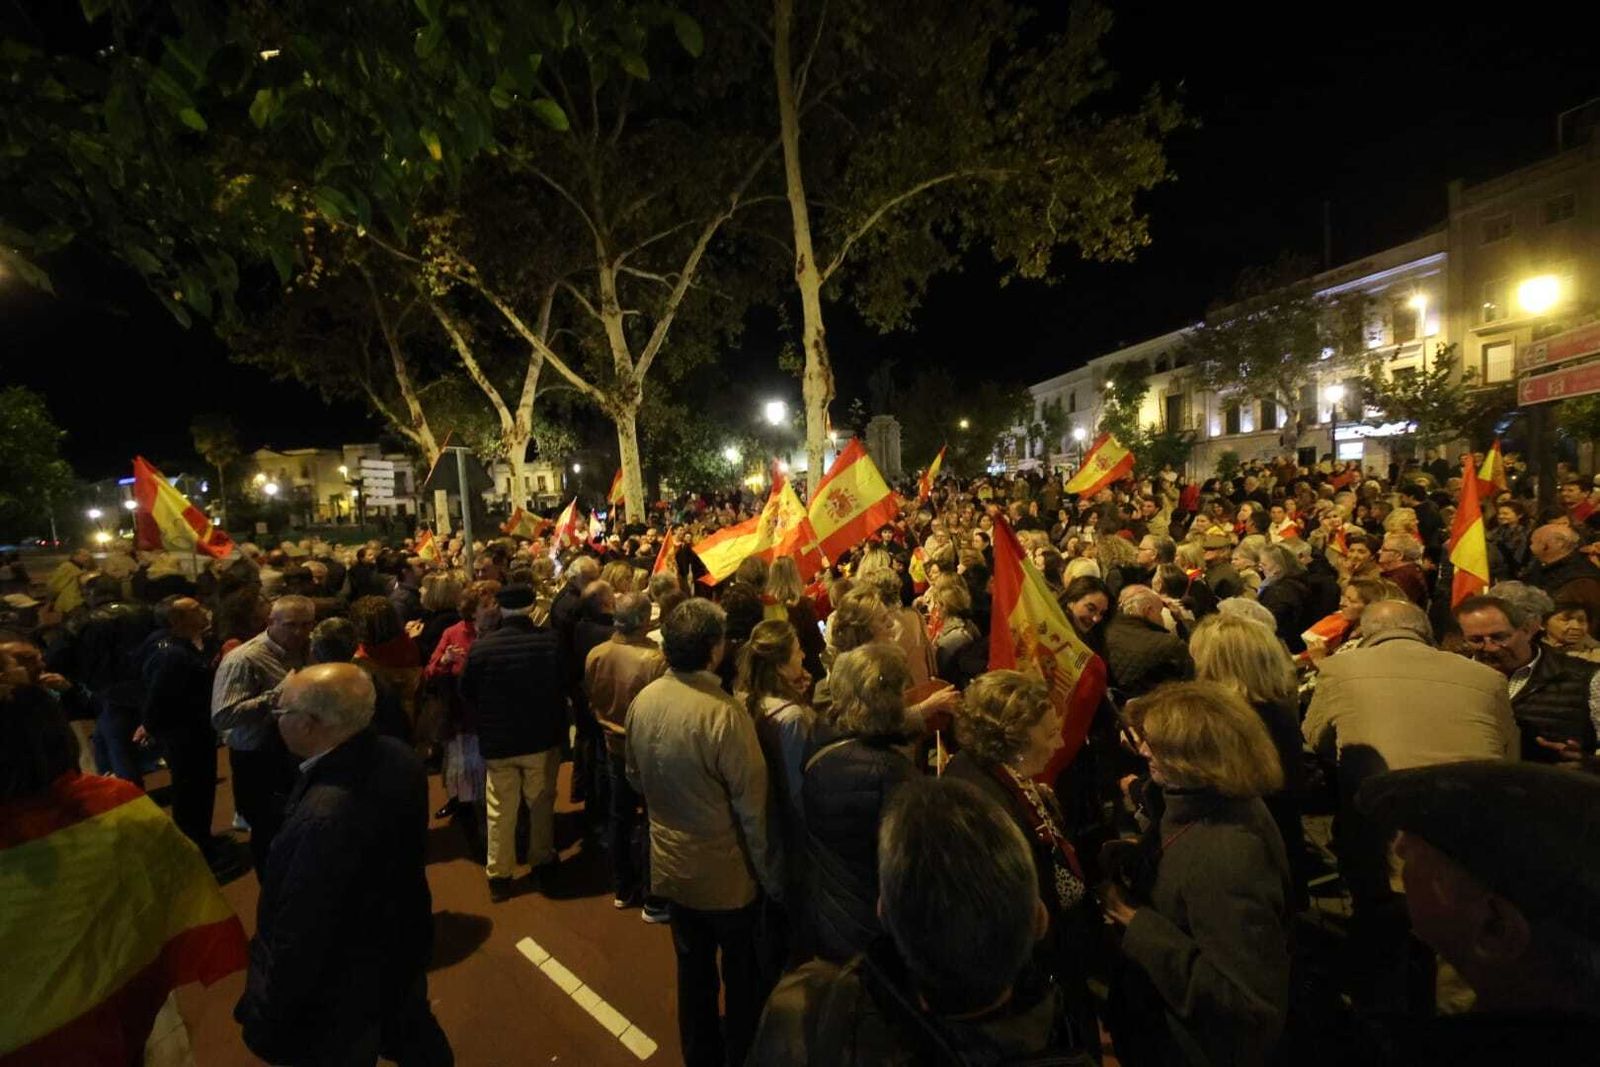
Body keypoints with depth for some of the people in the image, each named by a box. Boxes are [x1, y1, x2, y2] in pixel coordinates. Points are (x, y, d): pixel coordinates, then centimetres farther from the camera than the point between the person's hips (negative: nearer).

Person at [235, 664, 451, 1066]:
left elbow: (301, 935, -29)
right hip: (402, 942, 7)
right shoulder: (395, 757, -15)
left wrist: (268, 1017, -14)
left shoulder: (324, 817, -40)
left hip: (348, 982, -6)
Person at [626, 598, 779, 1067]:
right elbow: (753, 808, -23)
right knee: (744, 980, 19)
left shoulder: (641, 702, -10)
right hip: (726, 875, -5)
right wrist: (772, 878, -10)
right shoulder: (724, 713, -30)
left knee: (693, 972, 26)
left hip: (671, 869, 6)